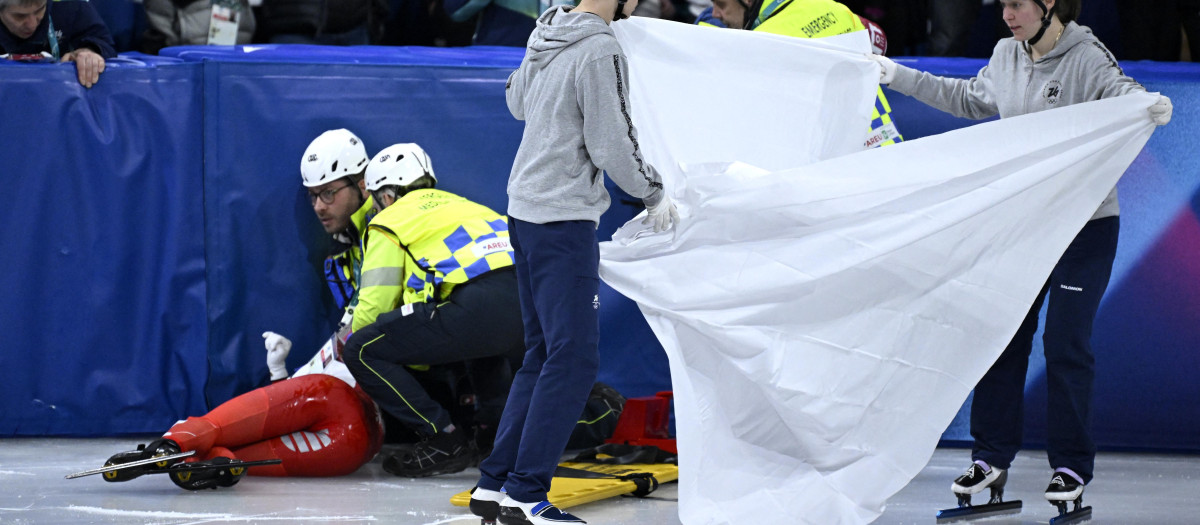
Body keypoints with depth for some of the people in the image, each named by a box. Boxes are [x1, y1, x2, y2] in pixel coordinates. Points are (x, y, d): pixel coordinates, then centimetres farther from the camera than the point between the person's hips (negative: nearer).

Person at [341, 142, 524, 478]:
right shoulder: (465, 206, 37)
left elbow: (375, 303, 11)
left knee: (362, 351, 2)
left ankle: (443, 440, 0)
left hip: (480, 309, -8)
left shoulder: (391, 220, 17)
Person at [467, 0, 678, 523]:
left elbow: (518, 102, 25)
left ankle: (495, 483, 16)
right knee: (574, 357, -6)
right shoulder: (601, 52, -18)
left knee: (543, 352, 15)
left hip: (525, 211, 9)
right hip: (564, 219, -9)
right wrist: (654, 193, -1)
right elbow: (611, 146, -17)